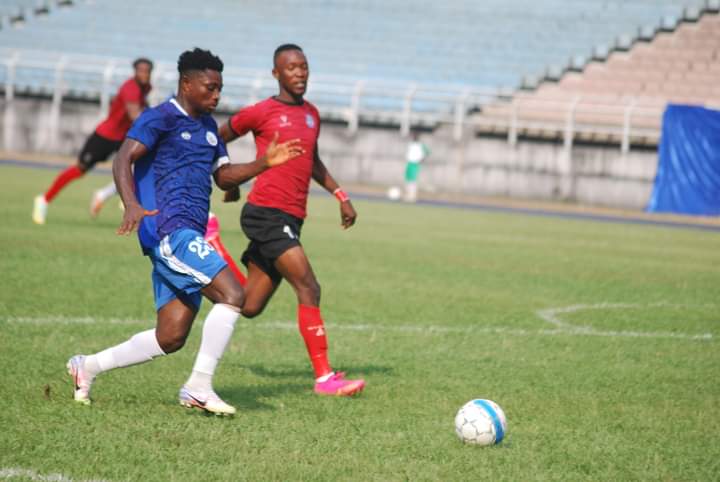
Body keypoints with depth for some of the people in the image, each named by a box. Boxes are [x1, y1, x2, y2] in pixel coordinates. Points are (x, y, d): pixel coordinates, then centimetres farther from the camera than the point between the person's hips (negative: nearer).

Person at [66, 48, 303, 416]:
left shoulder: (208, 126, 21)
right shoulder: (160, 118, -5)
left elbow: (224, 176, 29)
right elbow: (123, 159, -16)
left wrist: (264, 163, 13)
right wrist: (132, 204, -34)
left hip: (188, 236, 9)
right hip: (169, 230, -9)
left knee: (170, 337, 6)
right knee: (231, 294, -21)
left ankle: (88, 366, 18)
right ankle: (199, 387, -16)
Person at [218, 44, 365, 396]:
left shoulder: (312, 114, 17)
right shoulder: (261, 112, -4)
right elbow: (217, 140, 9)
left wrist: (341, 197, 23)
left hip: (290, 220, 8)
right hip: (266, 214, -8)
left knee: (250, 307, 9)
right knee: (309, 289, -17)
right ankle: (324, 377, -16)